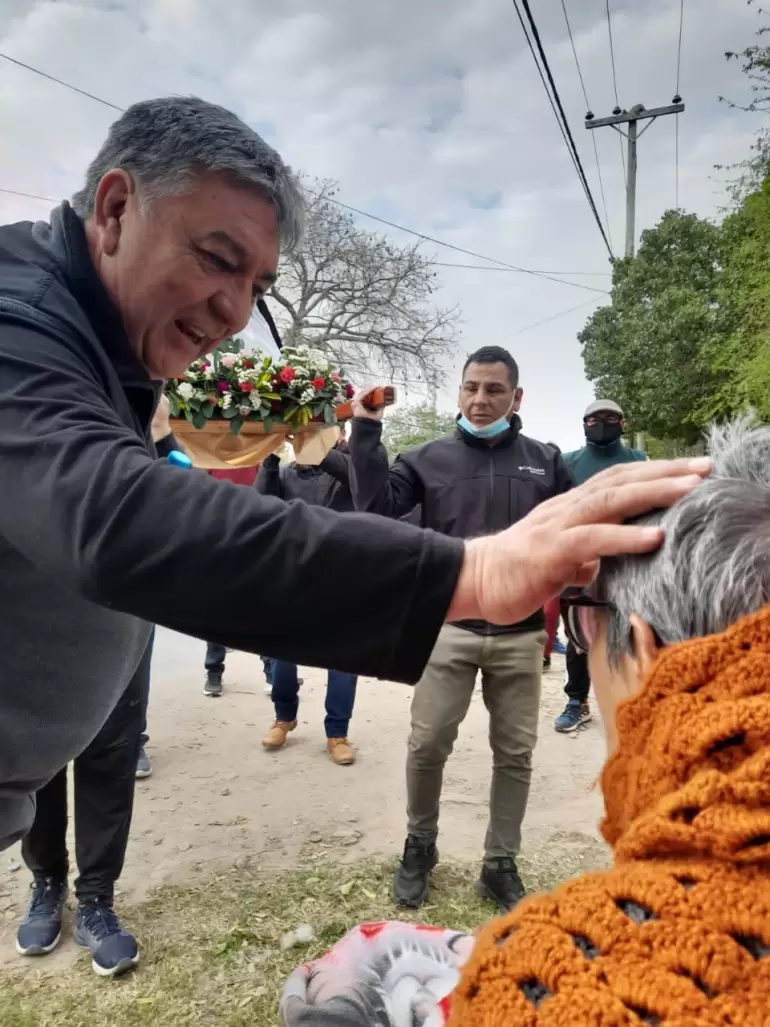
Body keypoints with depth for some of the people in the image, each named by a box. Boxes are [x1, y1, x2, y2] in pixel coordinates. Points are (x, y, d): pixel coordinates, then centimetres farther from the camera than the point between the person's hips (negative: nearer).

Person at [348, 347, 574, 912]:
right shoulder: (431, 458, 0)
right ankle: (419, 847, 32)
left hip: (521, 635, 2)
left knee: (515, 755, 12)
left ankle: (501, 864, 31)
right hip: (449, 630, -1)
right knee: (427, 747, 6)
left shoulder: (545, 461, 4)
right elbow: (376, 506, -12)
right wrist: (367, 430, -18)